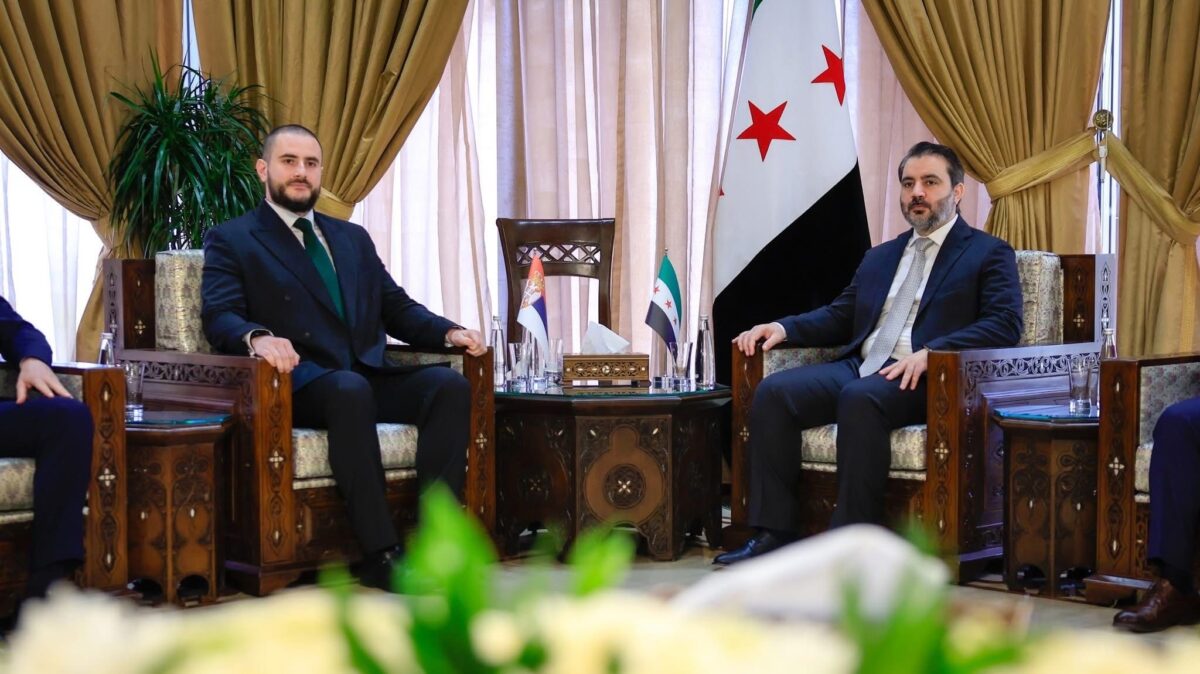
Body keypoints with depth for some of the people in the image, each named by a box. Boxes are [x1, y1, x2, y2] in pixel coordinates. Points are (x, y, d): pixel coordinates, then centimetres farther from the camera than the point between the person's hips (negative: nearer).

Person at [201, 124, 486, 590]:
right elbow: (219, 318, -5)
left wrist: (448, 331, 0)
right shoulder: (231, 240, 10)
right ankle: (381, 553, -36)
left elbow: (398, 309, 21)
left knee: (450, 385, -24)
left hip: (370, 377, 5)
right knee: (349, 390, -39)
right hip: (296, 385, -5)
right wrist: (257, 337, -29)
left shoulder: (353, 238, 26)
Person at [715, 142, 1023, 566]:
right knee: (773, 393, -19)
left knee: (860, 399, -37)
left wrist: (930, 353, -21)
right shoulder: (879, 257, 28)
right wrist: (783, 328, 4)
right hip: (859, 367, 6)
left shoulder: (989, 254, 8)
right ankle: (774, 531, -17)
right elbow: (839, 316, 26)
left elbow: (1005, 325, -6)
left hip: (924, 380, -6)